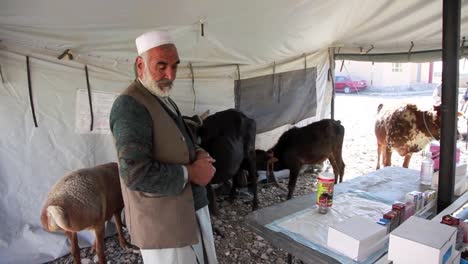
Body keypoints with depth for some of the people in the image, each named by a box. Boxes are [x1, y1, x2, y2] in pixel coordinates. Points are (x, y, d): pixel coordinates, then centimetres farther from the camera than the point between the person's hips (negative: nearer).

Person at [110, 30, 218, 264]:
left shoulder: (164, 100, 11)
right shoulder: (130, 105, -19)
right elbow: (137, 174, -28)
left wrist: (196, 155, -2)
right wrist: (190, 172, -17)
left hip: (190, 211, 9)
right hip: (164, 222, -9)